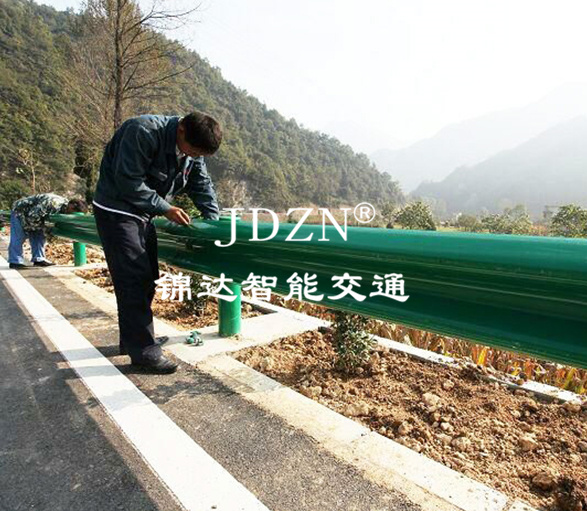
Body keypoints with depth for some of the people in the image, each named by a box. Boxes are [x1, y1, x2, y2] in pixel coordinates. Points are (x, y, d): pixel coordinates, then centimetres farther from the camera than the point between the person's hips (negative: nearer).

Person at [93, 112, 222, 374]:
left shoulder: (193, 151, -2)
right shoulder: (143, 132, -25)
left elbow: (202, 185, 4)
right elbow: (129, 181, -26)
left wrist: (214, 220, -7)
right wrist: (165, 208, -23)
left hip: (143, 214, 8)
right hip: (117, 210, -8)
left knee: (147, 278, 9)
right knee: (134, 279, -13)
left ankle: (130, 340, 23)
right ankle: (143, 350, -5)